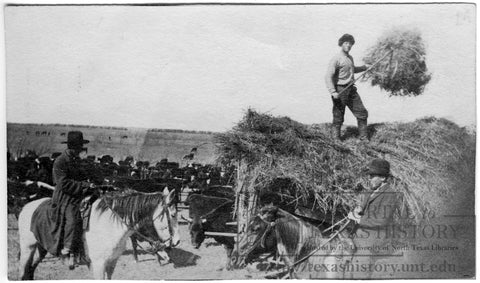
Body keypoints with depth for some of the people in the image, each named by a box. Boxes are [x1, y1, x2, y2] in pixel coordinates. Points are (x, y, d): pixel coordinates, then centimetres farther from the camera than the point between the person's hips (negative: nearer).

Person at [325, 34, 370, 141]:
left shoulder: (350, 58, 15)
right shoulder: (336, 59, -11)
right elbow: (328, 76, -19)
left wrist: (365, 67, 28)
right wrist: (333, 92, -28)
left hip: (351, 89, 8)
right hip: (340, 91, -8)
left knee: (362, 113, 8)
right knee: (338, 117, -1)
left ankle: (364, 138, 18)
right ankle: (336, 139, 13)